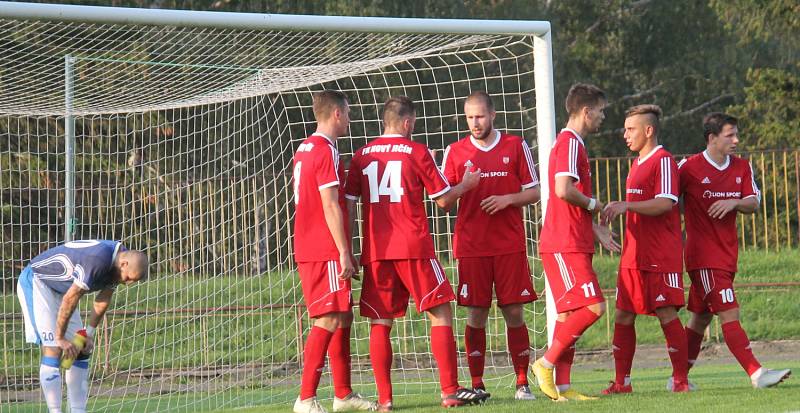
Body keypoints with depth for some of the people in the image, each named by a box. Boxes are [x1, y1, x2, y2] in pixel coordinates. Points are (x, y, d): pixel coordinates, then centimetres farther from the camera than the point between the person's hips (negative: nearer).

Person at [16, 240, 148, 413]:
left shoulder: (118, 263, -7)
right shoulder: (97, 260, -35)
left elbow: (103, 299, 5)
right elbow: (70, 299, -30)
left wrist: (89, 333, 2)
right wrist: (60, 338, -22)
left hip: (59, 290, 9)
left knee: (80, 352, 4)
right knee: (53, 349, -19)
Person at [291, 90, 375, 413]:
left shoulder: (304, 150, 16)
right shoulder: (326, 151, -13)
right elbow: (330, 207, -18)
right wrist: (344, 252, -16)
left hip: (308, 249, 10)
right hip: (326, 252, -10)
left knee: (343, 317, 15)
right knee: (329, 320, -11)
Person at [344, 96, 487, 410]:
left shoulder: (361, 156, 10)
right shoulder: (417, 152, -1)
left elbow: (348, 205, 9)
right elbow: (444, 199, 2)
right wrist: (466, 184, 22)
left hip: (375, 251, 4)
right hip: (414, 248, -4)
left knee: (379, 323, 7)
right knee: (441, 314, 3)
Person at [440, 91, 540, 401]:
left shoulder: (516, 146, 6)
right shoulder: (455, 152, 7)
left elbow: (534, 192, 7)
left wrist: (507, 199, -11)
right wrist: (462, 188, -15)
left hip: (510, 245, 0)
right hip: (471, 247, 0)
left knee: (514, 312, -1)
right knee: (476, 314, -1)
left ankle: (523, 383, 4)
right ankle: (476, 385, 3)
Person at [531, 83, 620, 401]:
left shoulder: (572, 144, 21)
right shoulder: (570, 143, -11)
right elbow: (563, 189, -24)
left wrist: (595, 230, 19)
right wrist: (593, 204, -8)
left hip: (572, 245, 10)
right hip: (565, 244, -10)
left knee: (570, 312, 8)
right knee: (594, 306, -15)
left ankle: (562, 386, 7)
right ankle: (546, 363, -10)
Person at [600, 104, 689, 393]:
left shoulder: (663, 160, -8)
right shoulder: (637, 164, 20)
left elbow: (665, 203, -21)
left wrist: (626, 206, -26)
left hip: (661, 257, -9)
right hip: (633, 256, 9)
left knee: (667, 313, -7)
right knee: (623, 316, 5)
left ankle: (681, 380, -1)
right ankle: (621, 382, 9)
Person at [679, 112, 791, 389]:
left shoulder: (742, 167, 9)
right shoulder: (690, 168, -8)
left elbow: (753, 203, 4)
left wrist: (734, 203, -16)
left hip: (727, 256, 7)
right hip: (703, 257, -7)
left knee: (702, 316, 12)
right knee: (730, 314, -14)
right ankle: (756, 374, -21)